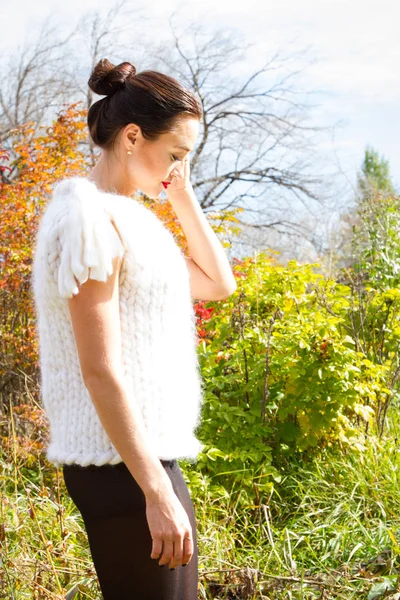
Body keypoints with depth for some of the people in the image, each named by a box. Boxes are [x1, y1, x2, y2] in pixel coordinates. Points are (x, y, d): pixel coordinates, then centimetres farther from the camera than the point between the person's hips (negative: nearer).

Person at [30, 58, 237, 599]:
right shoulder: (89, 215, -15)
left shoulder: (130, 215, 13)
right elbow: (100, 371, -19)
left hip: (150, 453, 10)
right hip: (123, 466, -10)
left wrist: (183, 194, 12)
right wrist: (157, 492, -20)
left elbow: (217, 284, 21)